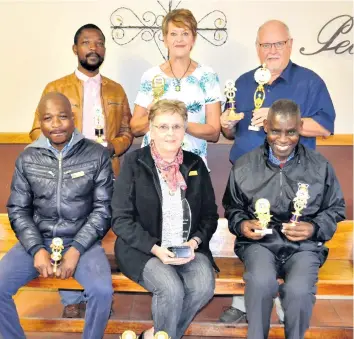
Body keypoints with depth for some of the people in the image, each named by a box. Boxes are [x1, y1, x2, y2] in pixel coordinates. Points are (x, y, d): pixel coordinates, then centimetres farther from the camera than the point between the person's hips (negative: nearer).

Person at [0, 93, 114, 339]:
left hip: (81, 240, -2)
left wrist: (76, 249, -15)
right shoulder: (27, 159, 3)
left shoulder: (97, 155, -5)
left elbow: (103, 208, -5)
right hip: (38, 240, 3)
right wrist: (37, 249, -12)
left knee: (102, 290, -27)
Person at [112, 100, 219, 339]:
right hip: (143, 248, -3)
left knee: (204, 286, -24)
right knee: (171, 289, -29)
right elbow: (121, 219, -7)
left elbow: (210, 215, 10)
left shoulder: (195, 164, 7)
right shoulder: (134, 163, -4)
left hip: (188, 248, 4)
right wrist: (155, 248, -18)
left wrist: (195, 241, -8)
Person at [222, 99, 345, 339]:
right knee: (261, 282, -33)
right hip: (259, 242, 0)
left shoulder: (320, 166, 4)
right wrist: (241, 225, -6)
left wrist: (314, 228, -7)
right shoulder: (244, 166, 4)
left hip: (304, 245, 0)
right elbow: (232, 207, 16)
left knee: (299, 290, -29)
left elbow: (335, 209, 12)